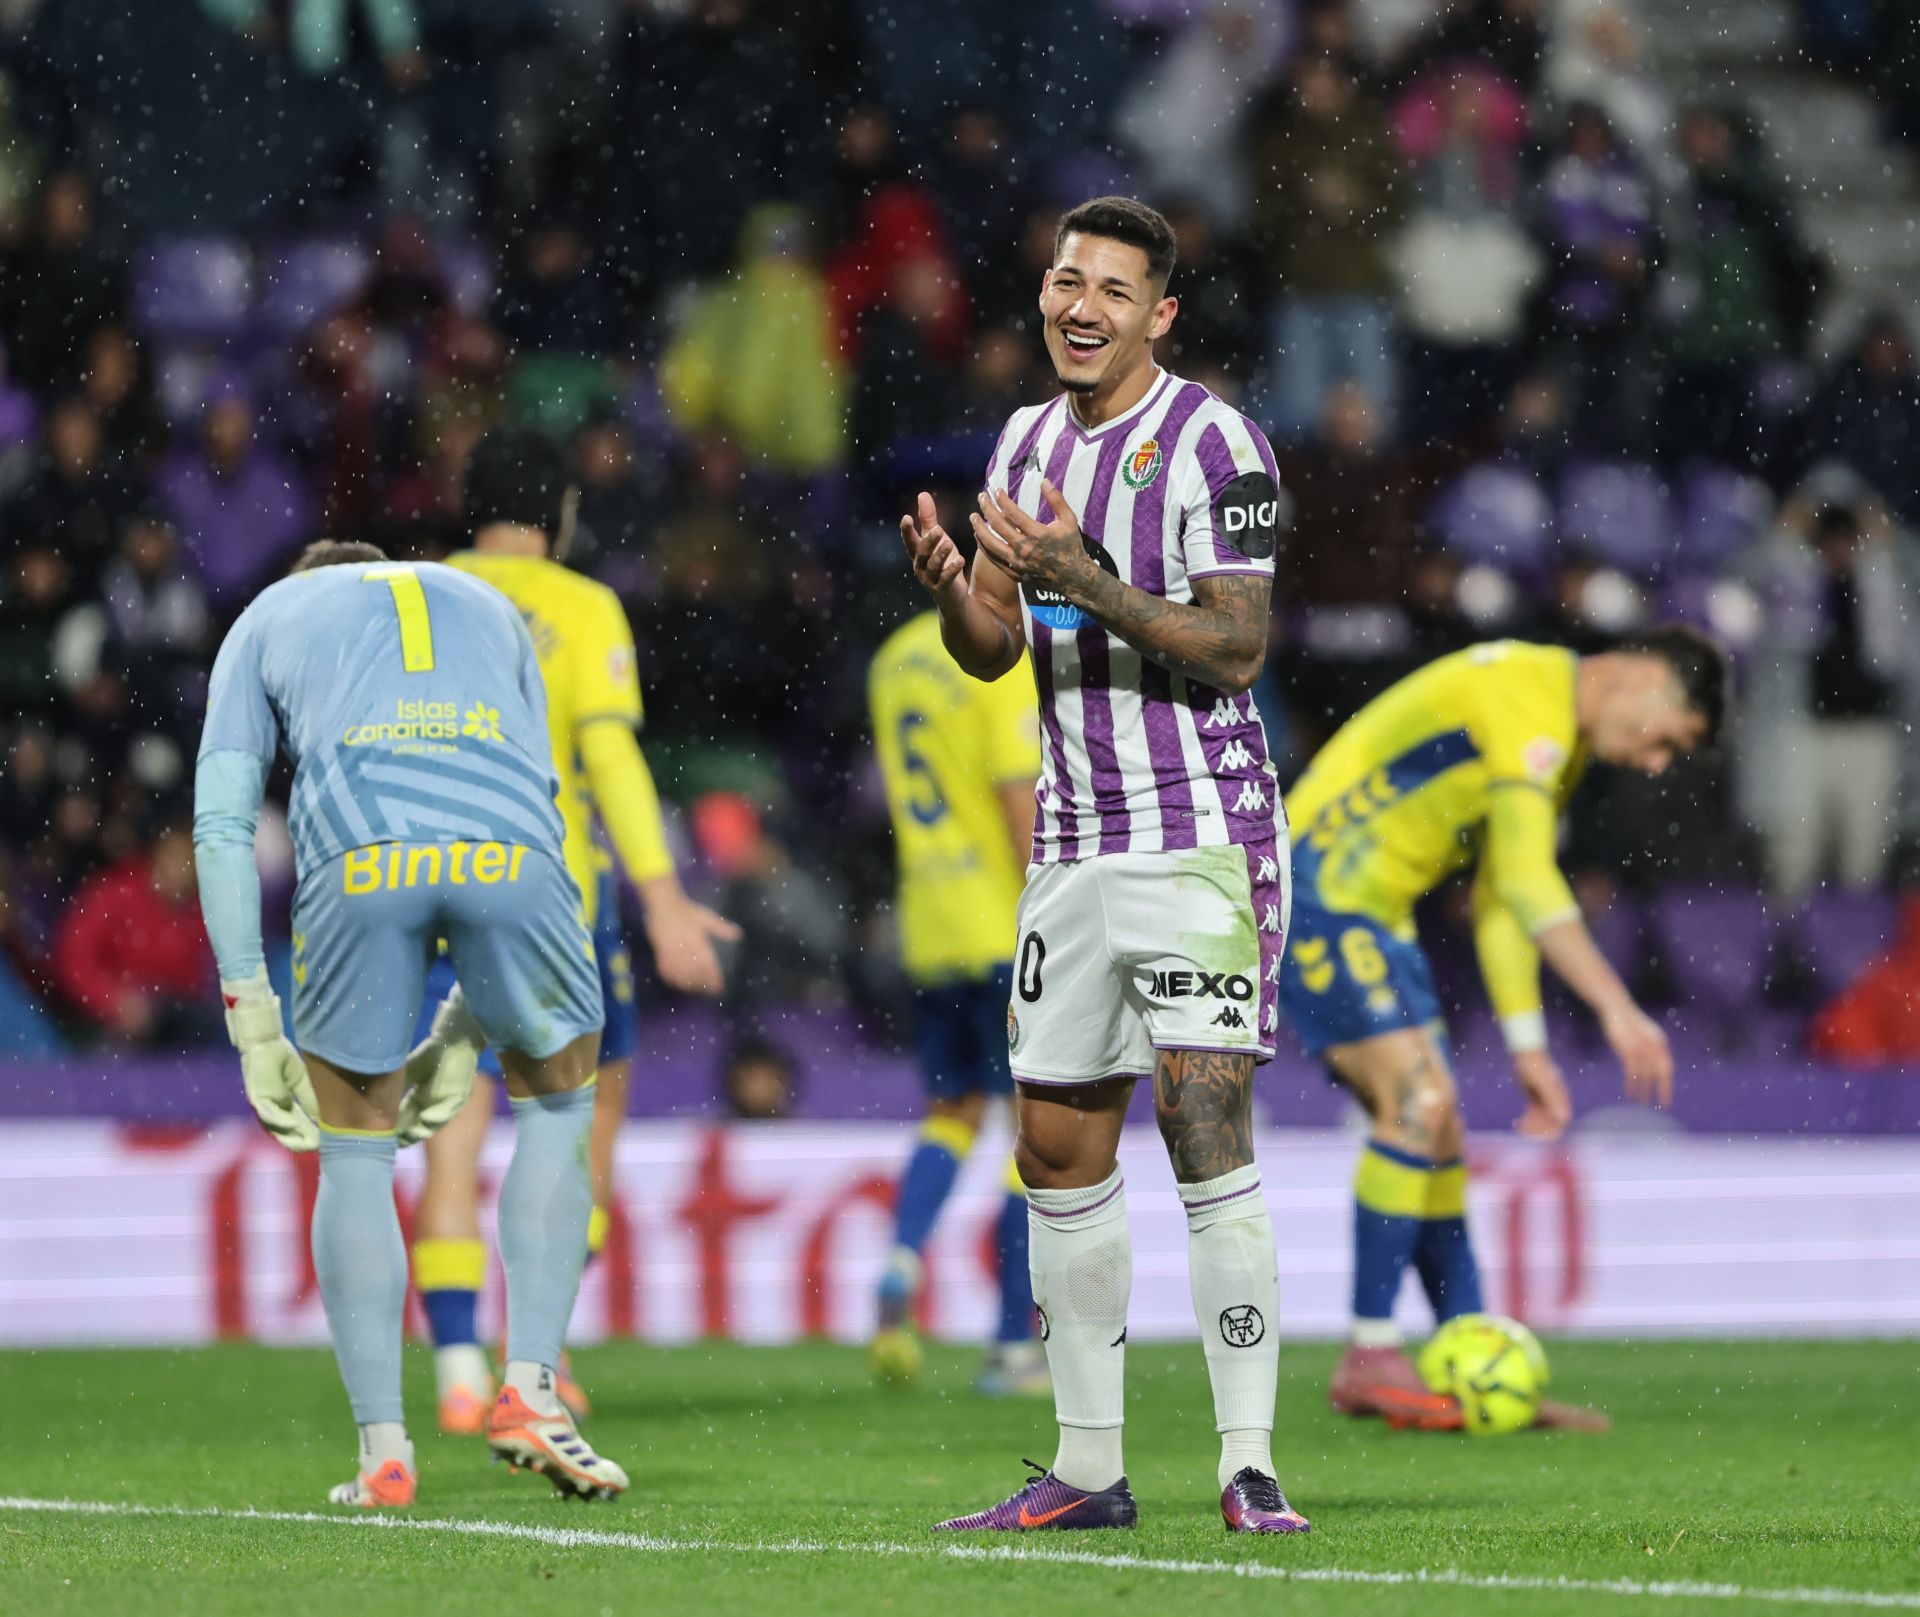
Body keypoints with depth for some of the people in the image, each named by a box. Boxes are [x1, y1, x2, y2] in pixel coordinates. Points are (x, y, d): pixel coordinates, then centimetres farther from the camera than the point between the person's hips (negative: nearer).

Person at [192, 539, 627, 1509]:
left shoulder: (265, 622, 32)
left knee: (354, 1156, 14)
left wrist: (253, 1025, 18)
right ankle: (529, 1391, 12)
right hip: (507, 849, 1)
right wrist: (463, 1033, 33)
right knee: (558, 1102, 24)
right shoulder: (488, 607, 39)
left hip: (356, 863, -1)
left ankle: (383, 1454, 9)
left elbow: (222, 826, 19)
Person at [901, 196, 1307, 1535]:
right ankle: (1088, 1466, 15)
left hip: (1201, 839, -7)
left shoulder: (1213, 443, -8)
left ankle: (1250, 1464, -14)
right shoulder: (1030, 444, 13)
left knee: (1207, 1140, -15)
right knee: (1060, 1154, 7)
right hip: (1076, 846, 7)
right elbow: (993, 654, 15)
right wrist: (951, 585, -7)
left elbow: (1235, 649, -14)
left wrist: (1086, 582, -24)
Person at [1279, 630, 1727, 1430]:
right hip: (1319, 891, -11)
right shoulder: (1529, 696, -18)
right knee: (1419, 1098, -18)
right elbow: (1525, 880, -27)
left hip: (1371, 911, 11)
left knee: (1433, 1127, 7)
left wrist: (1529, 1048, 14)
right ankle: (1370, 1359, -14)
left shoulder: (1559, 737, 16)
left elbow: (1501, 899, 20)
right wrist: (1618, 1009, -31)